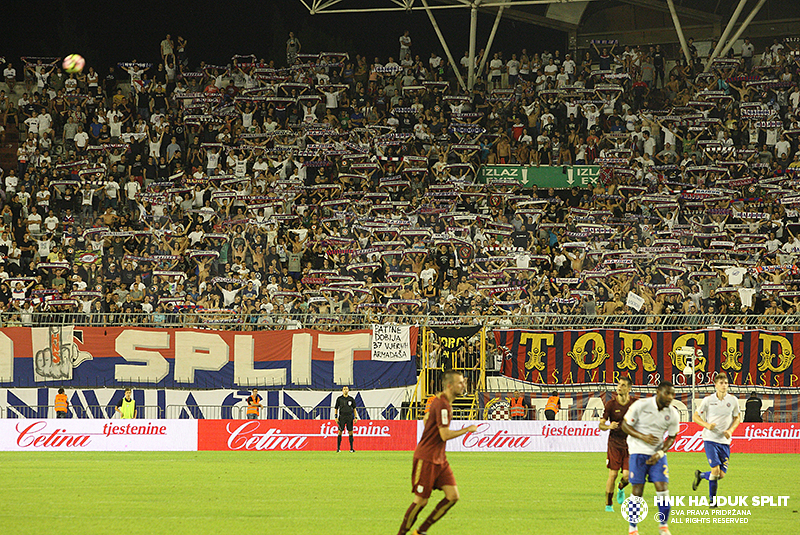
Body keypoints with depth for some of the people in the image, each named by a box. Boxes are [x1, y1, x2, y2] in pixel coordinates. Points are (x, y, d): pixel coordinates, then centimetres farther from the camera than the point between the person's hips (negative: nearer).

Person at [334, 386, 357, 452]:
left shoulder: (351, 399, 8)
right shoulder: (339, 399, 4)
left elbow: (354, 409, 12)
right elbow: (336, 408, 7)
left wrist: (355, 417, 6)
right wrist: (336, 417, -2)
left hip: (349, 417, 1)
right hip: (342, 417, -1)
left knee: (350, 432, 0)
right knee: (340, 432, -4)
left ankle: (351, 448, 5)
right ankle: (338, 448, 1)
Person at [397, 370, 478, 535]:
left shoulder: (442, 401, 11)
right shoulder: (442, 405, -20)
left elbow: (426, 419, 26)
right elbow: (445, 435, -23)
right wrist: (468, 430, -12)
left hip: (439, 459, 9)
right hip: (426, 459, -9)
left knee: (453, 496, 1)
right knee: (421, 501, -5)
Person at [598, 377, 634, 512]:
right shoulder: (611, 404, -4)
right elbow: (601, 425, -2)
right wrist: (609, 426, -23)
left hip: (630, 444, 1)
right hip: (614, 444, -1)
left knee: (627, 476, -7)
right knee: (612, 475, -5)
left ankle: (621, 488, 29)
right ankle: (608, 504, 9)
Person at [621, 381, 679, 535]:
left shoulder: (673, 414, -3)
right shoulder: (641, 405, -13)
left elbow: (671, 437, 6)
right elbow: (625, 425, -6)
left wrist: (660, 453, -10)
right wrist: (643, 437, -19)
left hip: (658, 454, 3)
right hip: (638, 451, -3)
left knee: (662, 489, -8)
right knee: (637, 490, -3)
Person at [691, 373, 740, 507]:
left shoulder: (733, 400, 3)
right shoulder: (708, 400, -4)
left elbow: (736, 418, 16)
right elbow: (695, 416, 4)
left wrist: (730, 430, -3)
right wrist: (707, 425, -15)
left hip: (725, 441, 3)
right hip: (710, 439, -3)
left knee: (722, 474, -1)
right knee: (715, 470, -17)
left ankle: (700, 475, 29)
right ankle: (712, 498, 7)